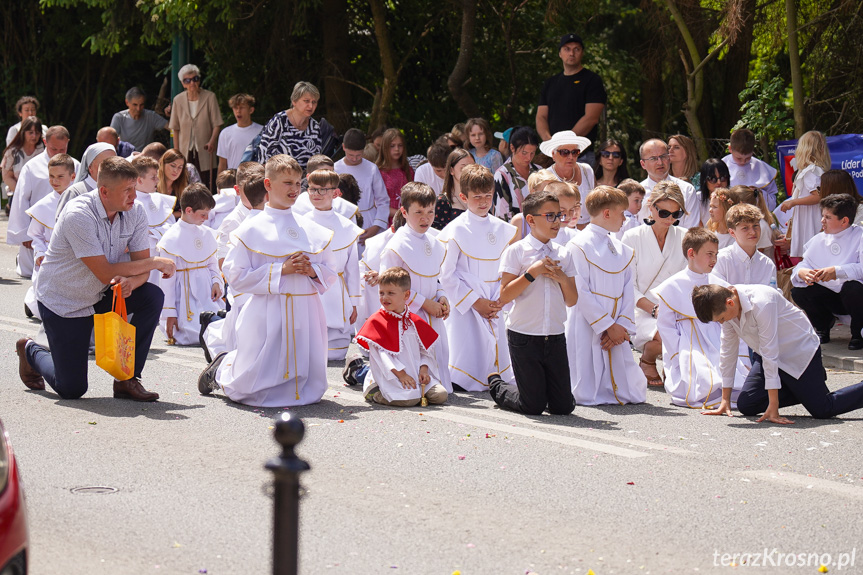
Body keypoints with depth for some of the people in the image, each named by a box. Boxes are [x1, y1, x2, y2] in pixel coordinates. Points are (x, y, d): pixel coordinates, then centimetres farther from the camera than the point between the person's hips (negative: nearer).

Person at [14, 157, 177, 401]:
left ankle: (127, 379, -10)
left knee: (152, 297, -22)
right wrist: (156, 262, -26)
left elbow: (141, 266, -11)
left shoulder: (134, 212, -10)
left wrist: (130, 282, -35)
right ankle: (30, 351, 29)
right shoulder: (78, 216, -29)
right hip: (63, 301, -6)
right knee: (71, 389, -6)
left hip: (102, 295, 6)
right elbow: (105, 272, -31)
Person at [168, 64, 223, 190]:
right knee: (184, 192, -4)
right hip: (185, 153, 2)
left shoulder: (209, 97, -2)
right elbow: (175, 129, 10)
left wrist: (212, 141, -18)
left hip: (205, 152, -2)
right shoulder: (178, 100, 4)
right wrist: (176, 151, 5)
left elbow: (217, 124, -2)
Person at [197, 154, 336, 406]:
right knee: (254, 391, -6)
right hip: (267, 316, -4)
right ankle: (223, 369, 29)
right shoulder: (252, 229, -2)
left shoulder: (313, 231, 11)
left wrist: (313, 271, -8)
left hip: (305, 317, 5)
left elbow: (330, 275, 15)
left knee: (309, 391, 6)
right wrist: (280, 270, -14)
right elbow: (235, 276, -8)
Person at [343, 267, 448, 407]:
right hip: (390, 378, -6)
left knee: (440, 395, -10)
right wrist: (401, 374, -19)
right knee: (408, 399, -29)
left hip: (416, 373, 6)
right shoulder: (376, 321, -2)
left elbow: (425, 349, 13)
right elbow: (381, 354, -10)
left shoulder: (415, 322, 13)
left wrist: (423, 369, -7)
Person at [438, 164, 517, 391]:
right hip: (466, 307, -5)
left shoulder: (503, 229, 8)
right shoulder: (455, 231, -8)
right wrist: (474, 301, -11)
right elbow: (446, 276, -8)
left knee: (497, 370, 7)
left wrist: (499, 300, -2)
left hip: (494, 307, 5)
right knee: (470, 376, -9)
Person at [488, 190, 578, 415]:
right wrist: (532, 273, -17)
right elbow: (504, 296, -11)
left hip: (555, 337, 4)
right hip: (524, 335, -4)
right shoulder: (517, 251, -5)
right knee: (533, 406, -1)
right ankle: (496, 385, 26)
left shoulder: (562, 255, 9)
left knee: (563, 406, 1)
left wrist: (562, 278, -7)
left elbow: (571, 301, 11)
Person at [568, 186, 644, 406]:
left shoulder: (622, 249, 13)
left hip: (616, 332, 7)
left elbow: (628, 289, 10)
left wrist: (623, 325, -5)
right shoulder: (579, 246, -9)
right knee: (589, 395, -7)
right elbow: (581, 293, -13)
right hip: (589, 328, -7)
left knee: (633, 393, 3)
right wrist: (608, 326, -14)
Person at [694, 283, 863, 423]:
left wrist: (773, 407, -29)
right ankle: (797, 390, 15)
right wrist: (725, 400, 3)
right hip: (772, 357, 7)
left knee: (822, 410, -13)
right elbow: (728, 350, 0)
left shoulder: (761, 304, -33)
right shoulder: (725, 307, -10)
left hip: (799, 352, -7)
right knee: (746, 406, -4)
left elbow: (769, 353, -32)